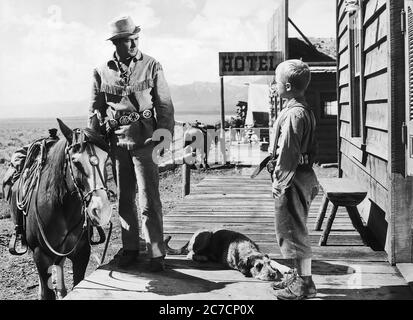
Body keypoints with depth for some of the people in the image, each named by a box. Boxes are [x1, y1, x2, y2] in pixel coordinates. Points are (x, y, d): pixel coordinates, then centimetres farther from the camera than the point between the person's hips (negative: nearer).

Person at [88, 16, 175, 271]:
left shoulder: (152, 66, 0)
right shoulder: (102, 73, 6)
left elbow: (165, 105, 0)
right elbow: (95, 110, 13)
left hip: (145, 141, -3)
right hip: (116, 142, 3)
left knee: (149, 200, -3)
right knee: (124, 198, 12)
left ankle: (157, 253, 4)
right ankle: (130, 248, 24)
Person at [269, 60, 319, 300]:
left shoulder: (293, 113, -18)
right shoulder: (306, 110, 12)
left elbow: (288, 153, -20)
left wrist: (279, 181, -15)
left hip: (292, 179, -10)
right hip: (304, 175, 10)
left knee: (294, 231, -2)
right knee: (295, 230, 18)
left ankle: (305, 284, 7)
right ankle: (299, 275, 29)